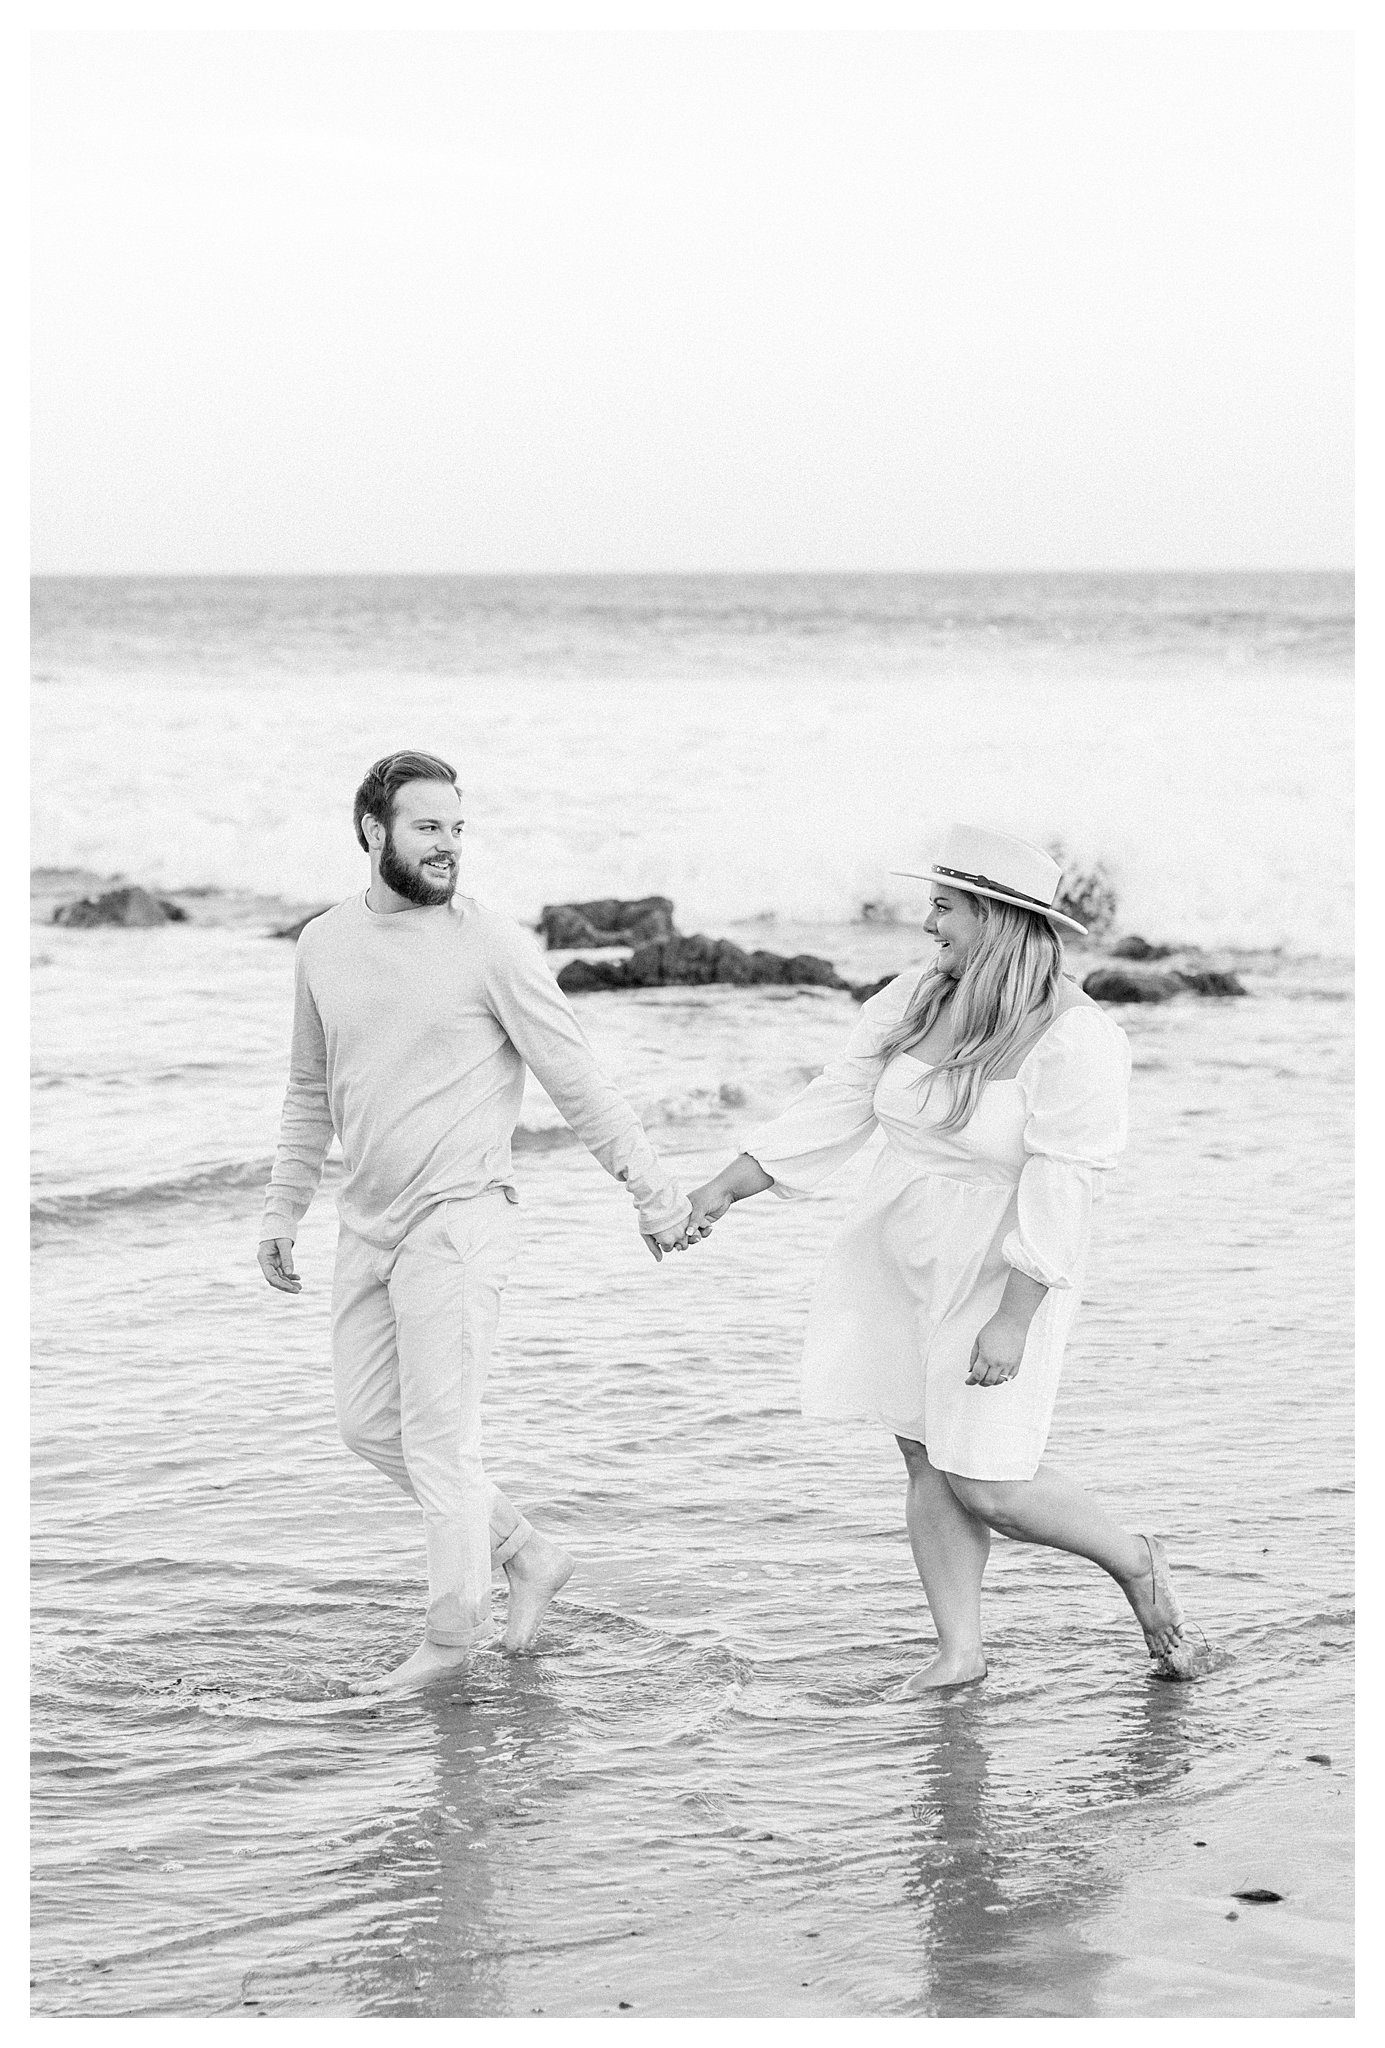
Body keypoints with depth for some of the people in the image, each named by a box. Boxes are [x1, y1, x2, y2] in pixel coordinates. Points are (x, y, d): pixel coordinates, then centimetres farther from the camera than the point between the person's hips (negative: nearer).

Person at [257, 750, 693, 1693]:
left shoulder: (492, 946, -11)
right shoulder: (324, 944, 6)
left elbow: (578, 1080, -9)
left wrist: (653, 1188, -10)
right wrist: (283, 1208, 17)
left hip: (457, 1220, -7)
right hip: (369, 1225, 7)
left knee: (438, 1436, -4)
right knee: (370, 1423, 12)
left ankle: (453, 1634, 10)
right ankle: (528, 1554, 26)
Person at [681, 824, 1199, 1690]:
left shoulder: (1074, 1040, -20)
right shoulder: (915, 1001, 0)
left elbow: (1060, 1189, -22)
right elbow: (837, 1105, 5)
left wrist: (1013, 1320, -24)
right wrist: (725, 1190, 3)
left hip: (1000, 1271, -7)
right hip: (902, 1256, 7)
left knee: (988, 1483, -7)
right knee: (929, 1461, 7)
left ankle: (1136, 1563, 17)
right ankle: (961, 1651, 16)